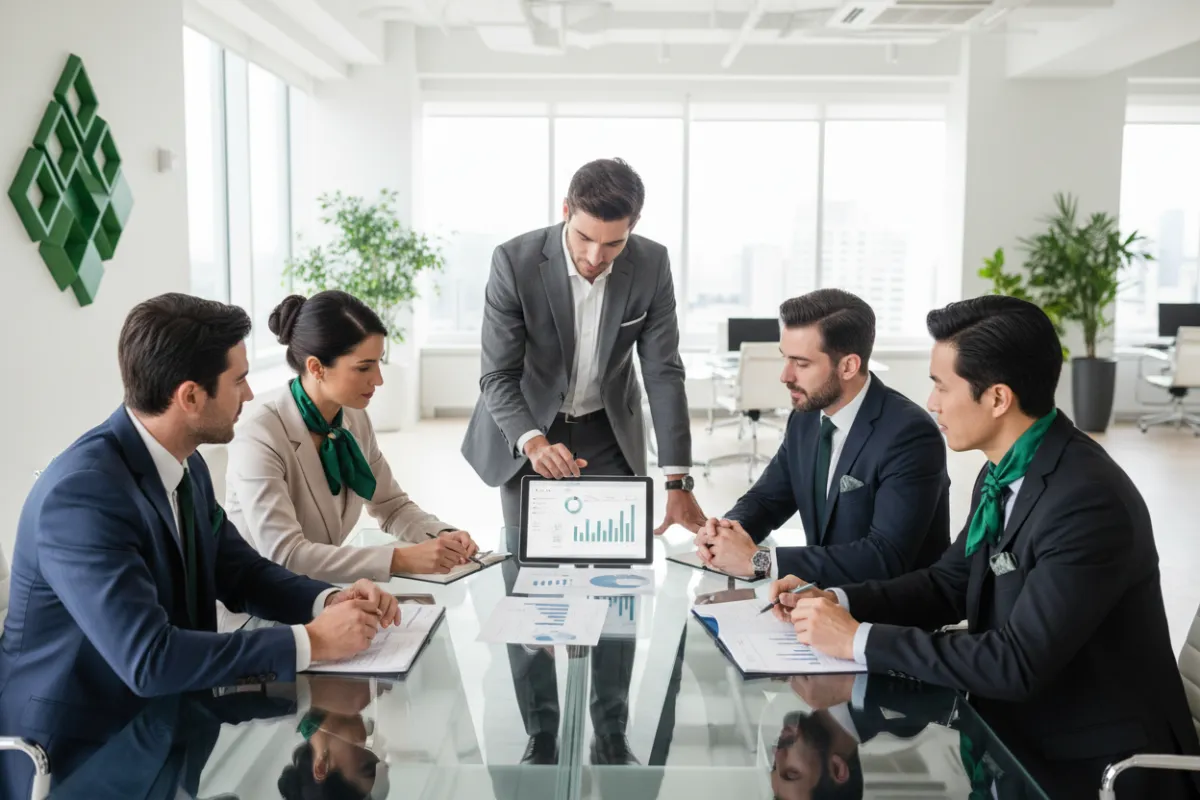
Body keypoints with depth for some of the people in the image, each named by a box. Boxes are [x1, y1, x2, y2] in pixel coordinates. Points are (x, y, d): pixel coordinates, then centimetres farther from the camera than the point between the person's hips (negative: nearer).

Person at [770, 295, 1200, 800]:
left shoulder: (1087, 503, -27)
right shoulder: (1004, 472, 0)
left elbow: (1018, 664, -29)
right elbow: (948, 585, 9)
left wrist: (860, 639, -25)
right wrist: (837, 602, -6)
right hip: (1020, 729, 7)